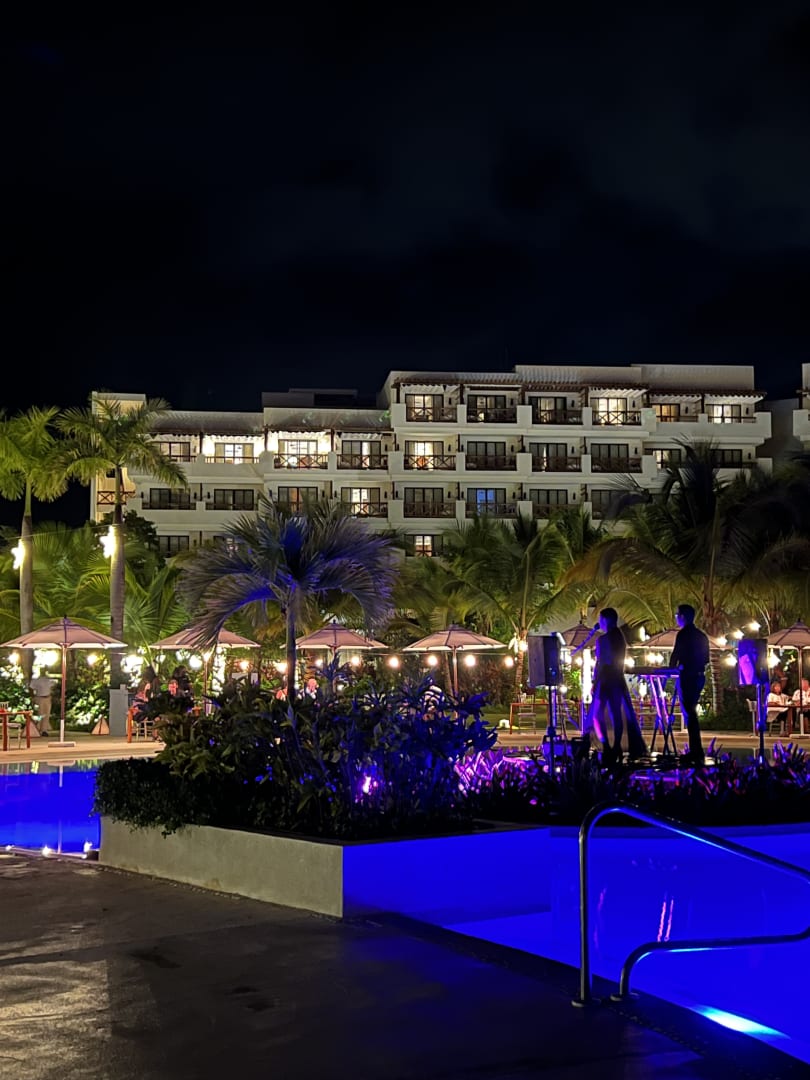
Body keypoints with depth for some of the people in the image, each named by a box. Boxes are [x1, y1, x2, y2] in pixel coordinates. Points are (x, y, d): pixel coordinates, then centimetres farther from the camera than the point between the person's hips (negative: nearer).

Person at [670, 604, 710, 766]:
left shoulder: (683, 634, -11)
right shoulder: (701, 635, 14)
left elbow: (676, 654, -11)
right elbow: (706, 658, 18)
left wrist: (672, 667, 7)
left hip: (687, 676, -8)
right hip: (699, 676, 8)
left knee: (689, 713, -6)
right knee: (691, 712, 15)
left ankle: (697, 753, -10)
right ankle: (695, 751, 15)